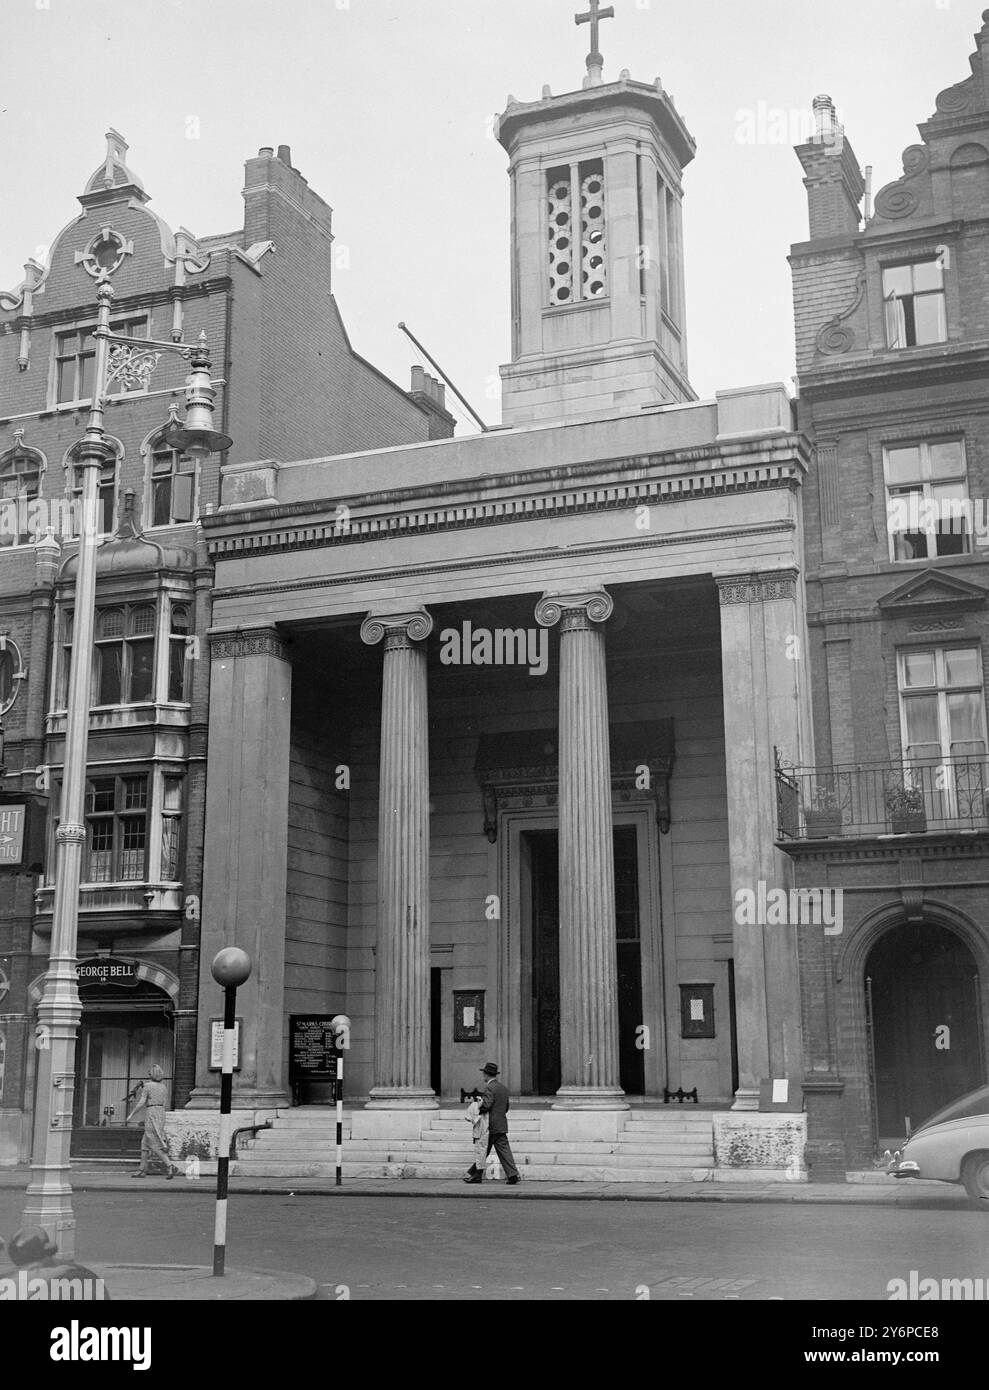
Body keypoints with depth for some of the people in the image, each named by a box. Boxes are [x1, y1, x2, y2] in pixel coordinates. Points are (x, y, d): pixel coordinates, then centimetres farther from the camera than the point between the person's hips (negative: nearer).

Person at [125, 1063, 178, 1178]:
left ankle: (171, 1166, -21)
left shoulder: (147, 1086, -9)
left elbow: (140, 1103, -12)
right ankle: (142, 1170, 17)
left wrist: (131, 1115, -1)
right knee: (145, 1143, 17)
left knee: (155, 1146, -8)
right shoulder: (163, 1087, 10)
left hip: (151, 1115, -7)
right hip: (161, 1114, 7)